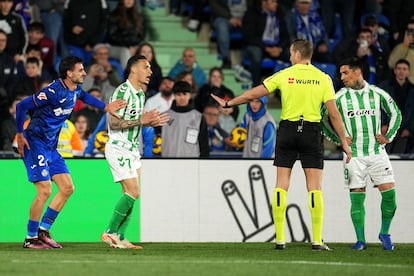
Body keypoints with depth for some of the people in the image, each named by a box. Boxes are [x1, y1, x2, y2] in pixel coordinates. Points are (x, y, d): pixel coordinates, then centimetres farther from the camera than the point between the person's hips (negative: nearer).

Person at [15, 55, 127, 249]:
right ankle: (30, 239, -4)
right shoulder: (53, 91, -21)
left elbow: (82, 95, 33)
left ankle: (43, 231, 13)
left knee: (67, 188, 5)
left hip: (50, 147, 9)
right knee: (45, 190, -14)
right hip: (35, 144, -9)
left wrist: (105, 107, 22)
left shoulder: (75, 90, 6)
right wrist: (20, 135, -14)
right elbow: (21, 106, -17)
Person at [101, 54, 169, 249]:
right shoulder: (122, 92, -16)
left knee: (129, 195, 6)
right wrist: (141, 120, -23)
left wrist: (151, 122, 7)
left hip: (132, 149, 9)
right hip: (118, 147, -9)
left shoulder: (140, 94, 13)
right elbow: (113, 123, -21)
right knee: (132, 192, -14)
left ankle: (119, 238, 8)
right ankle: (110, 232, -6)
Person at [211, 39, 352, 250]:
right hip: (311, 131, 0)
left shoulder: (283, 75, 0)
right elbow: (334, 113, -4)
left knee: (281, 185, 5)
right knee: (314, 187, 0)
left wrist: (228, 103, 18)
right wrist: (344, 142, 2)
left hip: (287, 131, 0)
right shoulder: (323, 78, 0)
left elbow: (253, 94, 3)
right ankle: (317, 240, -6)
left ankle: (280, 239, 2)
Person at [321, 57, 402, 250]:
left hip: (377, 152, 1)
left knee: (389, 191, -7)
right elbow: (322, 119, 7)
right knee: (357, 196, -4)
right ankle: (360, 240, 3)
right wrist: (339, 139, -1)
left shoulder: (378, 94, 3)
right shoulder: (340, 97, 0)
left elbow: (396, 114, 16)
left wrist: (389, 136, 6)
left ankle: (384, 233, 11)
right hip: (354, 153, -1)